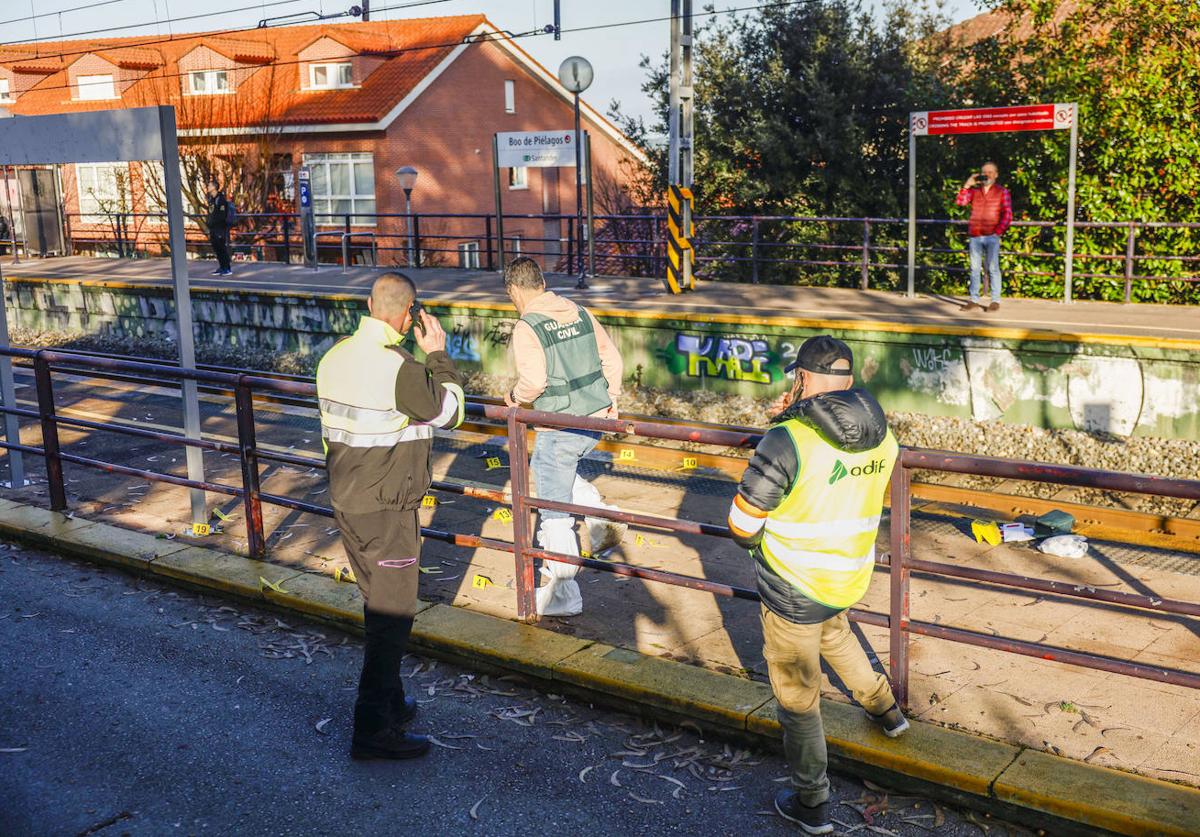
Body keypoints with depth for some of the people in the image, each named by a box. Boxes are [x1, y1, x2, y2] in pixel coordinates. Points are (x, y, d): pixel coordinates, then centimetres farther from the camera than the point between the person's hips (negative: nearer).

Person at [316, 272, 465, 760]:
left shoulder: (335, 357, 4)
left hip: (344, 501, 8)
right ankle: (373, 730, 5)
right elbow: (450, 414, -7)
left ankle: (388, 702, 33)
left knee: (379, 606, 20)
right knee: (392, 614, 0)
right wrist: (438, 355, 1)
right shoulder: (401, 369, -22)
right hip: (387, 510, -8)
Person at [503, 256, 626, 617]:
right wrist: (610, 398, 20)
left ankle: (563, 596, 13)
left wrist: (515, 396, -3)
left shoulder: (526, 327, -14)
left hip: (560, 428, -7)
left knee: (554, 513, 5)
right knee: (542, 465, 32)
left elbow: (534, 380, -23)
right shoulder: (580, 312, 6)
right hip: (597, 419, 7)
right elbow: (611, 357, 9)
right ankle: (601, 518, 19)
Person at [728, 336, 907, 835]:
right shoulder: (881, 439, -5)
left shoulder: (788, 440, -25)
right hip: (851, 578, 6)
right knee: (834, 634, 38)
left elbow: (742, 521, -19)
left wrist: (755, 543, 4)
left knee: (797, 694, 10)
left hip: (793, 589, -6)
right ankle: (885, 709, 55)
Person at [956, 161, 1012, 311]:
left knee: (993, 268, -3)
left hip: (992, 236, -3)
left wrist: (998, 231, -8)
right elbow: (960, 202, 2)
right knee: (974, 268, 5)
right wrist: (967, 185, -4)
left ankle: (995, 301, -1)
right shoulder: (974, 190, 14)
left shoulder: (1002, 192, 6)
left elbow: (1007, 214, 1)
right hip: (974, 236, 3)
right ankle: (974, 299, 10)